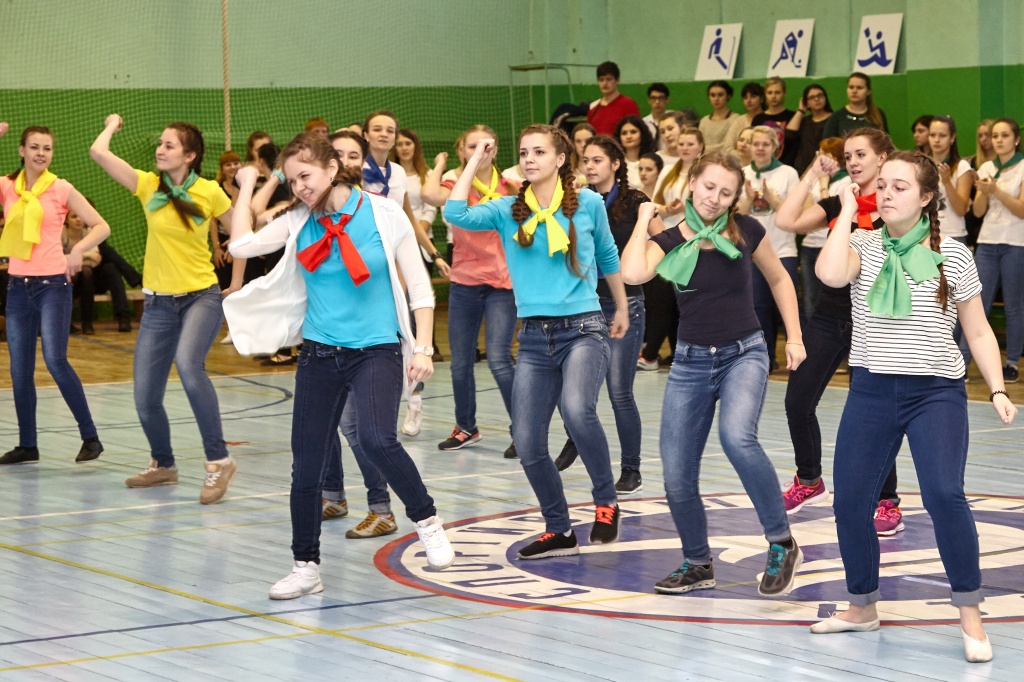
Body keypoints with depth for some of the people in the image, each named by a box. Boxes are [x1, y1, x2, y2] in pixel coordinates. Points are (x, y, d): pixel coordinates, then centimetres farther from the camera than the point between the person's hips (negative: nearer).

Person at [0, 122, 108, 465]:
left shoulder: (62, 189, -3)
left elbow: (101, 226, -1)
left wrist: (78, 250, -18)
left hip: (52, 284, -4)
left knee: (55, 362, -11)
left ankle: (90, 437, -2)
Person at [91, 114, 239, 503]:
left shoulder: (209, 192, -6)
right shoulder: (148, 186, -2)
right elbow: (98, 152, -11)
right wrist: (113, 125, 6)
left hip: (202, 297, -4)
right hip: (159, 302, 4)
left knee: (189, 365, -33)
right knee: (145, 398, 4)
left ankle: (218, 460, -26)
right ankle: (163, 465, 33)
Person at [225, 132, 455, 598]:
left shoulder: (383, 213, -5)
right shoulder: (299, 222, 5)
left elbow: (419, 284, -2)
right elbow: (242, 245, -5)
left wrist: (423, 348, -9)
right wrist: (246, 187, 4)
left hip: (377, 350, -4)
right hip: (320, 354, 4)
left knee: (376, 440, -27)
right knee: (306, 464, 4)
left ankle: (427, 522, -3)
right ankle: (306, 567, 19)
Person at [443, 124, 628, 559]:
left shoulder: (588, 204, 2)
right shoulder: (508, 211, 5)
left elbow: (608, 256, 17)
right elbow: (456, 214, -12)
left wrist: (621, 309, 25)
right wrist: (476, 160, -3)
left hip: (583, 329, -4)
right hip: (534, 337, 4)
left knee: (577, 410, -31)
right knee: (527, 443, 0)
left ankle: (605, 501, -8)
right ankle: (558, 531, 20)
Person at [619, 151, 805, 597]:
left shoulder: (745, 231, -3)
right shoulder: (669, 242, -3)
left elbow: (779, 279, 13)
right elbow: (632, 273, -24)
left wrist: (795, 337, 7)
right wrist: (644, 219, -11)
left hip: (744, 354, -2)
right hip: (691, 361, 2)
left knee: (737, 437, -32)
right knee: (677, 477, 1)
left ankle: (782, 544, -18)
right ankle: (698, 564, 26)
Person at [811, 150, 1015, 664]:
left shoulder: (953, 256, 1)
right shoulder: (863, 247, 3)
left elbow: (978, 332, 6)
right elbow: (830, 274, -20)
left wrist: (997, 390, -5)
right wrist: (847, 213, -9)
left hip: (936, 392, -3)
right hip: (871, 391, 3)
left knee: (943, 494, -21)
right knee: (849, 501, 3)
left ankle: (970, 616, -10)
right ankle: (863, 606, 26)